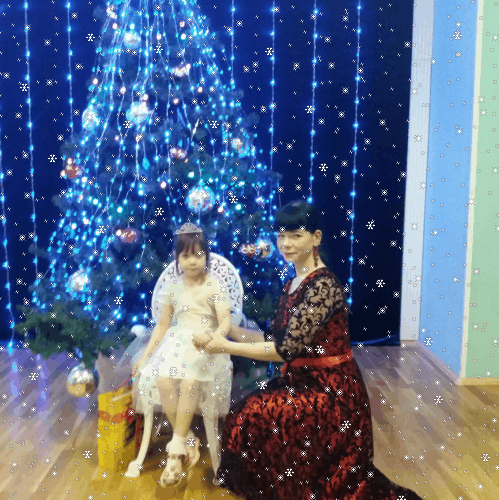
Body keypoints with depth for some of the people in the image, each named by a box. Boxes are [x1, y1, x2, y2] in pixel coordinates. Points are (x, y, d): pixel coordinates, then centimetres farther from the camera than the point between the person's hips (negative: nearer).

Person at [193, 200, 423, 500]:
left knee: (257, 418, -17)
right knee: (245, 415, -3)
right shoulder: (294, 284, 8)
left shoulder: (323, 286, -19)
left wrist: (226, 347, -16)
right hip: (304, 381, 8)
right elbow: (273, 339, 8)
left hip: (330, 390, -8)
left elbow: (285, 349, -22)